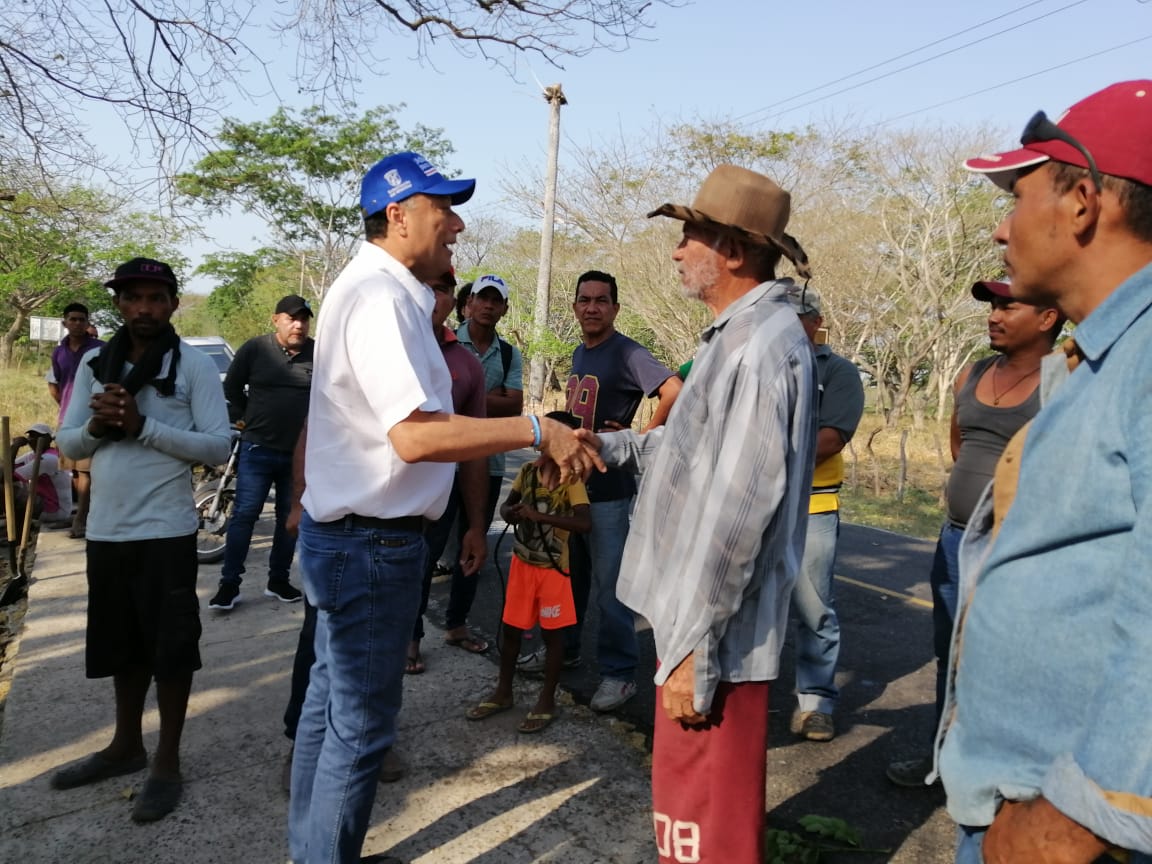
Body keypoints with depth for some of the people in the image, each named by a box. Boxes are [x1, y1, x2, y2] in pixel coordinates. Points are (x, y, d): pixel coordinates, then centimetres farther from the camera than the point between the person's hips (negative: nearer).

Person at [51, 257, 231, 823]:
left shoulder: (194, 366, -6)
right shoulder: (93, 363, 8)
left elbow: (218, 447, -12)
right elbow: (67, 443, 9)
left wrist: (141, 425, -20)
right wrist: (96, 425, -12)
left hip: (165, 532, -5)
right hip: (105, 530, 5)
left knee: (170, 646, 4)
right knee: (121, 644, 18)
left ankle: (167, 762, 19)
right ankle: (126, 745, 36)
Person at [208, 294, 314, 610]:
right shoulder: (255, 348, -3)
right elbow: (231, 387, 8)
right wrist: (243, 419, 5)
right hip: (258, 448, -1)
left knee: (290, 518, 10)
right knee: (245, 513, -1)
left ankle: (278, 580, 23)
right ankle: (229, 583, 7)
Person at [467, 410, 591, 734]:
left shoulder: (571, 480, -15)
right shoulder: (527, 471, -1)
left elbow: (585, 523, -27)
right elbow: (506, 506, 11)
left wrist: (541, 516, -33)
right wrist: (511, 512, -13)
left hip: (553, 566, -5)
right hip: (522, 562, 5)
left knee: (552, 634, 7)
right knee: (511, 629, 14)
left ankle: (546, 701, 21)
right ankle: (503, 692, 31)